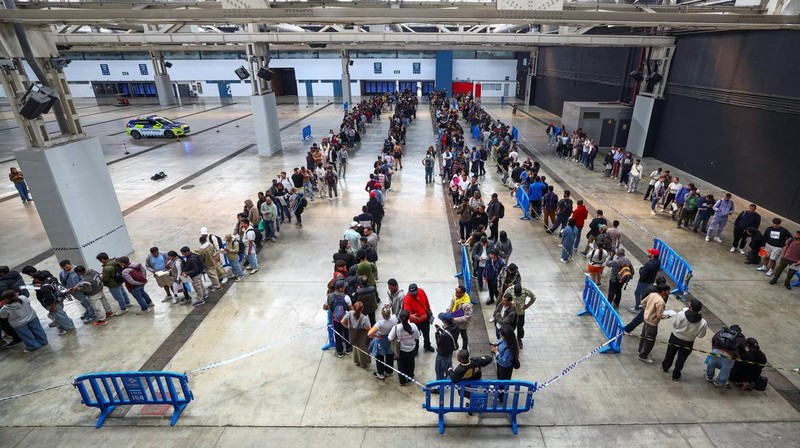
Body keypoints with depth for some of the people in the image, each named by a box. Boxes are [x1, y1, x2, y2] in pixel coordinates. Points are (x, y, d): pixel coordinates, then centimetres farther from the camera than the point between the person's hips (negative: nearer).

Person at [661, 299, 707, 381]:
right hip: (687, 343, 0)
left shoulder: (680, 315, -30)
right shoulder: (703, 323, -25)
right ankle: (675, 376, 35)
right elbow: (700, 335, -12)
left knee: (670, 354, 25)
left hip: (675, 338, 0)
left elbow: (674, 323, -12)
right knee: (681, 360, 19)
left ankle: (665, 367, 48)